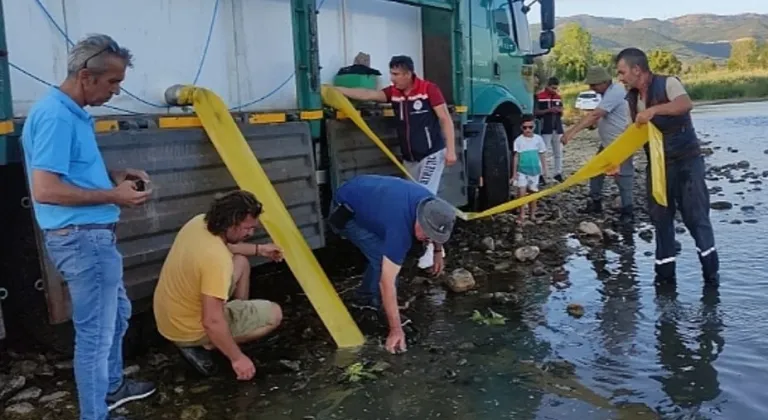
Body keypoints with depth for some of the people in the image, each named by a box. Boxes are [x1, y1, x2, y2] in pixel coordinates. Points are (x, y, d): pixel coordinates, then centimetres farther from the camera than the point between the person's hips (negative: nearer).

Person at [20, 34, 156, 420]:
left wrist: (112, 175, 9)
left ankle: (111, 387, 43)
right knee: (96, 331, 1)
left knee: (117, 313, 25)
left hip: (91, 235, 11)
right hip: (82, 238, -11)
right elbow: (45, 190, -27)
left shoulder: (71, 112, 11)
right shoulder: (56, 116, -21)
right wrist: (113, 195, -20)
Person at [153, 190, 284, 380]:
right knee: (274, 314, -3)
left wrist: (258, 249, 18)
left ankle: (241, 318, 25)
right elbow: (212, 322, -34)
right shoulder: (217, 259, -35)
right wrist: (237, 358, -22)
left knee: (241, 262, 16)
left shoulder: (199, 222, -9)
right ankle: (204, 345, -1)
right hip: (189, 329, -8)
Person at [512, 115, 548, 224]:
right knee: (522, 192, -8)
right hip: (522, 171, -2)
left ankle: (533, 214, 22)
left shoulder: (538, 139, -1)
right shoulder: (519, 140, -7)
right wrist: (514, 172, -6)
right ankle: (522, 215, 1)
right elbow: (516, 156, -5)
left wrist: (544, 168, 7)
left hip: (534, 170, 2)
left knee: (533, 192, 11)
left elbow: (542, 155, 7)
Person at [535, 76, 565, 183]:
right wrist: (548, 110, -19)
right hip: (545, 129, -6)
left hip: (557, 128, 6)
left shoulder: (558, 97, 13)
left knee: (558, 152, 10)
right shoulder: (539, 97, -5)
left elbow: (561, 113, 17)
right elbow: (536, 112, -8)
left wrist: (560, 111, -6)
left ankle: (558, 173, 18)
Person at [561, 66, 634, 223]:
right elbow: (598, 117, 12)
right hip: (607, 144, 10)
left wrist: (572, 131, -34)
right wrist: (573, 130, 3)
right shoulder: (608, 92, 10)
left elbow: (594, 115, -31)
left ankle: (627, 212, 10)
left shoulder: (615, 92, -23)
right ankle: (595, 203, 28)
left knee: (623, 179, -1)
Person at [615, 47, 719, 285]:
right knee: (660, 218, 7)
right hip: (657, 165, 6)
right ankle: (665, 272, 16)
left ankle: (710, 270, 8)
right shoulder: (632, 98, 5)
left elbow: (686, 104, -33)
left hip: (686, 161, -6)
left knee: (695, 215, -4)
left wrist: (653, 110, -42)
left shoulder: (668, 83, -13)